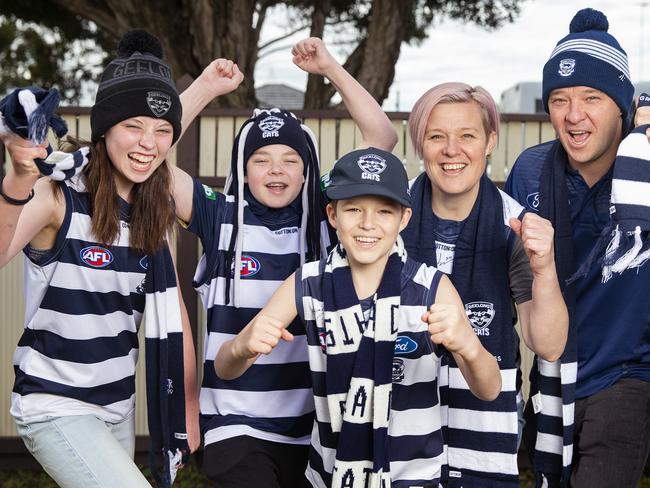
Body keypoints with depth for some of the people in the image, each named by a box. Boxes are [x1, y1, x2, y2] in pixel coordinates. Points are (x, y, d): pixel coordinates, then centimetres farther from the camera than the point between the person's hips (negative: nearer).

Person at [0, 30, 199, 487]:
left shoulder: (156, 212, 4)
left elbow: (172, 311, 8)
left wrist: (189, 410, 7)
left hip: (118, 408, 7)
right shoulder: (59, 196, -15)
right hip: (54, 407, -6)